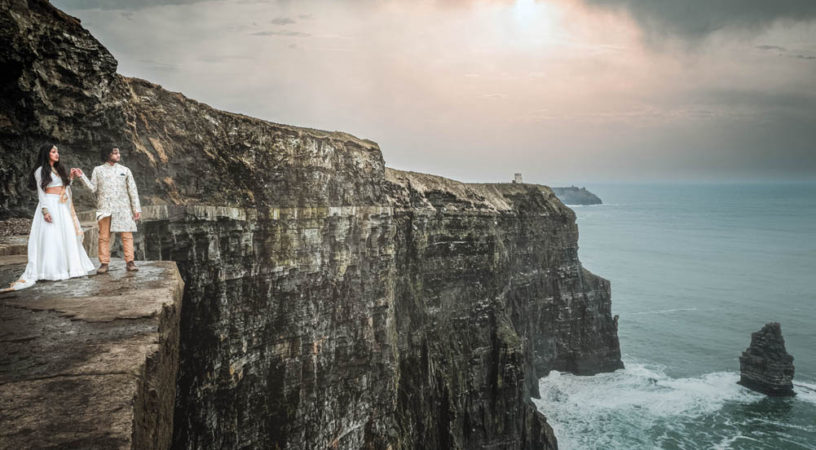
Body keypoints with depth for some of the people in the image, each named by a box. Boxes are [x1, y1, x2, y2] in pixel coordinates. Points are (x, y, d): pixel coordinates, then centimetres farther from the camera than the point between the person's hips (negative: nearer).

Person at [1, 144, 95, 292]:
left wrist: (70, 178, 12)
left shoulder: (59, 169, 19)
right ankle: (51, 270, -10)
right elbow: (41, 192, -7)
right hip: (50, 206, -6)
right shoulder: (41, 171, 0)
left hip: (63, 207, 7)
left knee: (68, 237, 4)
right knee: (50, 238, -10)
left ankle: (71, 267, 8)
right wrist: (45, 211, -16)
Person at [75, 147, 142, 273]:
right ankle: (104, 263, 5)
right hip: (104, 208, 0)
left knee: (127, 235, -5)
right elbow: (93, 188, 6)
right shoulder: (98, 170, 11)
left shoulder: (125, 170, 11)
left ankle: (130, 262, -3)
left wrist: (136, 208, 4)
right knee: (104, 236, 0)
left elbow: (132, 190, 9)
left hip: (123, 208, 0)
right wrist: (82, 177, -5)